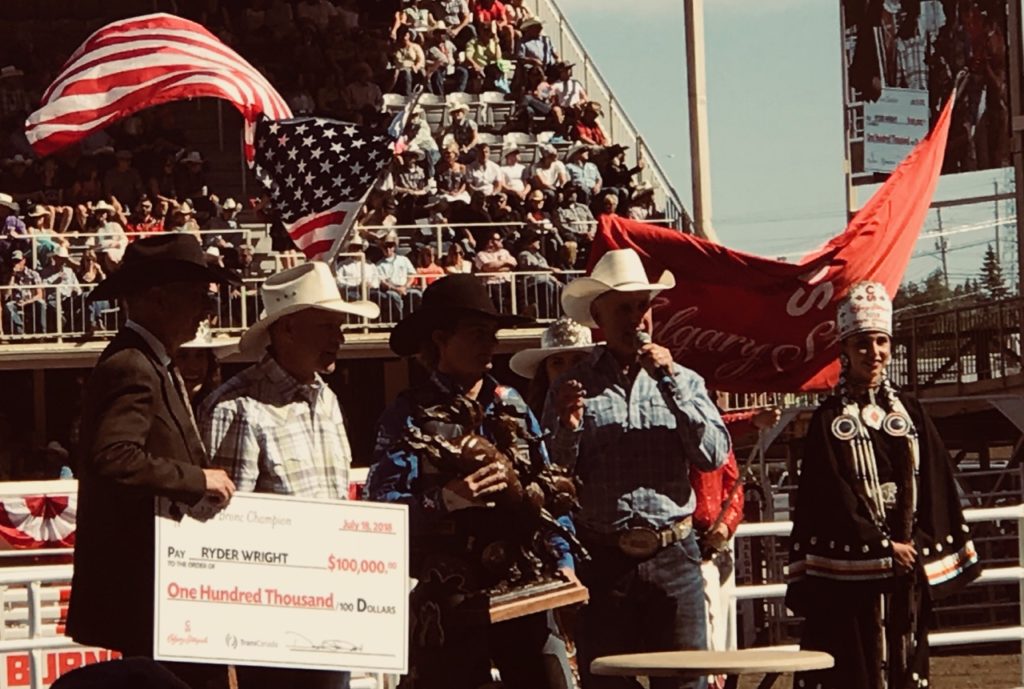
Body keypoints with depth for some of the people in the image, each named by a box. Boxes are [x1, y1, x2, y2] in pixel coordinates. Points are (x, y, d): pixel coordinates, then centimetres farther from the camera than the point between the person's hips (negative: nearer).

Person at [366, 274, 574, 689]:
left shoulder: (513, 406, 14)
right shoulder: (410, 415, -1)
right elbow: (382, 505, -12)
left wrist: (562, 559, 5)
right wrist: (447, 499, -26)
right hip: (449, 599, -4)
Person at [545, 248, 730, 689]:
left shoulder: (681, 381, 10)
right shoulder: (575, 387, 5)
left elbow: (715, 454, -5)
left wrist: (670, 382, -9)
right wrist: (568, 428, -16)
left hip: (672, 556, 1)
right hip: (602, 563, -1)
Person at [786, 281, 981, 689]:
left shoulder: (910, 414, 12)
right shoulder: (828, 421, 0)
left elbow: (936, 488, 7)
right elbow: (831, 499, -7)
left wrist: (918, 547, -5)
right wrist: (885, 548, -11)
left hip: (908, 563, 4)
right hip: (849, 571, -4)